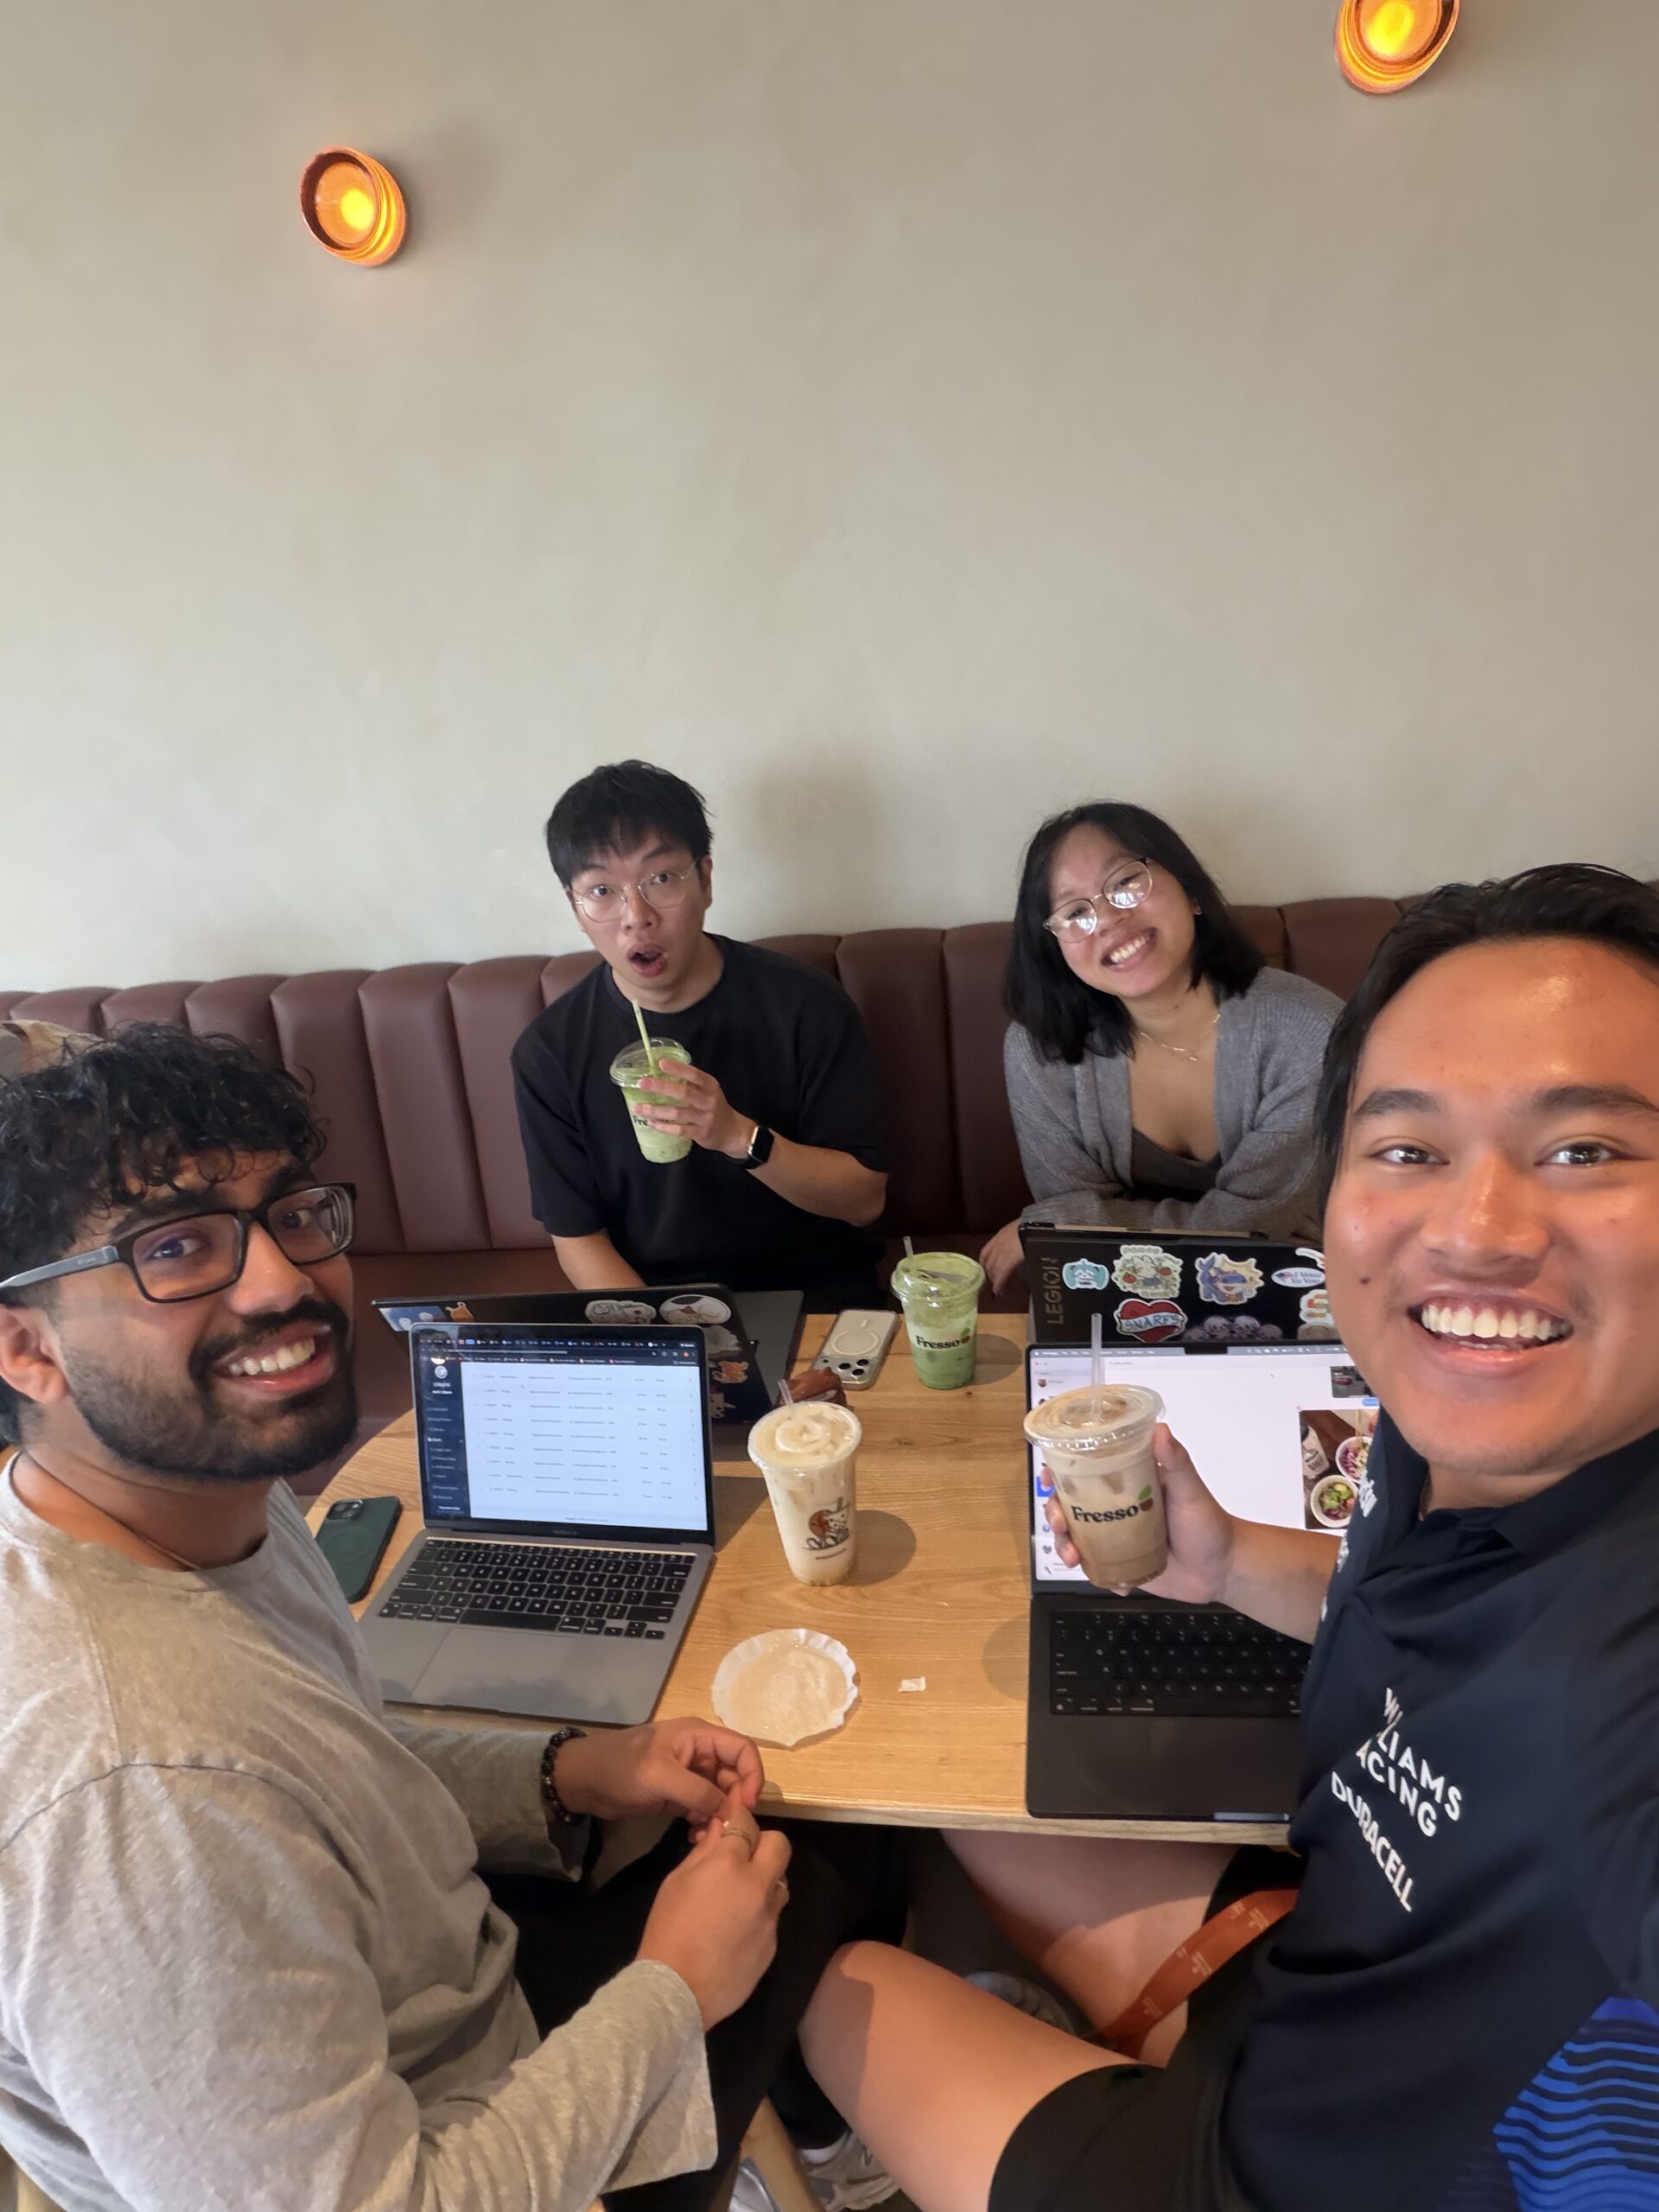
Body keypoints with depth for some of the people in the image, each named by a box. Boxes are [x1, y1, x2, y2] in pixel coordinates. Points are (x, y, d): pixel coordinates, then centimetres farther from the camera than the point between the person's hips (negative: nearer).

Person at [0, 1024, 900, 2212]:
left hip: (462, 1970, 7)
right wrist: (673, 1990, -19)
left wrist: (569, 1776, -8)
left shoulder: (218, 1497, -12)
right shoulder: (131, 1791, -40)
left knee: (844, 1825, 16)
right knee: (827, 1882, 10)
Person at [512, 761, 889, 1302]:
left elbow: (864, 1199, -6)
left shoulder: (806, 1006, -8)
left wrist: (739, 1136, -22)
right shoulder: (549, 1053, -5)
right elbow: (578, 1241, 0)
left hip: (813, 1293, -1)